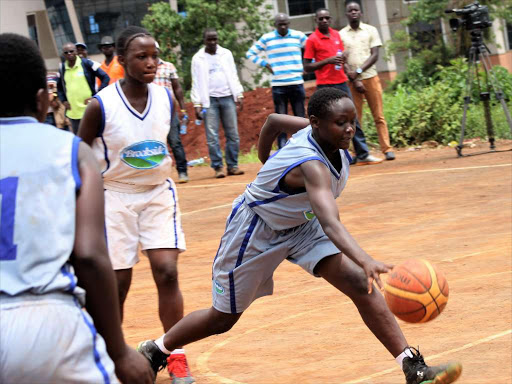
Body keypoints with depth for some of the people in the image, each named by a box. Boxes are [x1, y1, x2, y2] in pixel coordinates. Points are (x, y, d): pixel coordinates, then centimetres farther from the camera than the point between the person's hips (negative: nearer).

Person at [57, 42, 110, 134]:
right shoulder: (62, 68, 7)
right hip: (73, 113, 4)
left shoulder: (87, 63, -5)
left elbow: (105, 78, -6)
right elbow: (59, 86, 23)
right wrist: (63, 101, 7)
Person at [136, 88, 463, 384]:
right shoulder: (312, 165, -41)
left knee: (360, 285, -15)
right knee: (223, 319, 10)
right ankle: (154, 351, 36)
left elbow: (274, 121, 5)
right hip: (255, 230, -7)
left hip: (301, 225, 7)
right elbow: (331, 224, -57)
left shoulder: (319, 132, -16)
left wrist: (266, 162, 22)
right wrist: (366, 261, -72)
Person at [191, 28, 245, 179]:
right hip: (209, 100, -2)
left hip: (227, 98, 2)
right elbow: (196, 83, 1)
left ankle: (233, 166, 5)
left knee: (233, 134, -1)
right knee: (212, 136, -6)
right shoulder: (198, 58, 3)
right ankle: (217, 167, -3)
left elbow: (233, 76, 10)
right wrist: (197, 104, -5)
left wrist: (239, 95, 3)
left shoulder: (226, 54, 9)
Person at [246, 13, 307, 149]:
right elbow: (250, 53, 10)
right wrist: (266, 64, 2)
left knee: (301, 117, 4)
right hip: (278, 85, -1)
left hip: (297, 83, 1)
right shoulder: (267, 38, 2)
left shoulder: (298, 36, 4)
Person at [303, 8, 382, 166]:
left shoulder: (336, 34, 11)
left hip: (342, 83, 6)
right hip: (325, 86, -6)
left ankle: (363, 154, 6)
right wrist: (328, 61, -16)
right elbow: (307, 67, -7)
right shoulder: (312, 40, -6)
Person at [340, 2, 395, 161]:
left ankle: (387, 149, -3)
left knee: (379, 116, -2)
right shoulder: (341, 34, 6)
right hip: (351, 81, 0)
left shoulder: (370, 31, 7)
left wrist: (359, 71, -12)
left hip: (370, 77, 0)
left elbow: (375, 55, 0)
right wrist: (354, 80, -9)